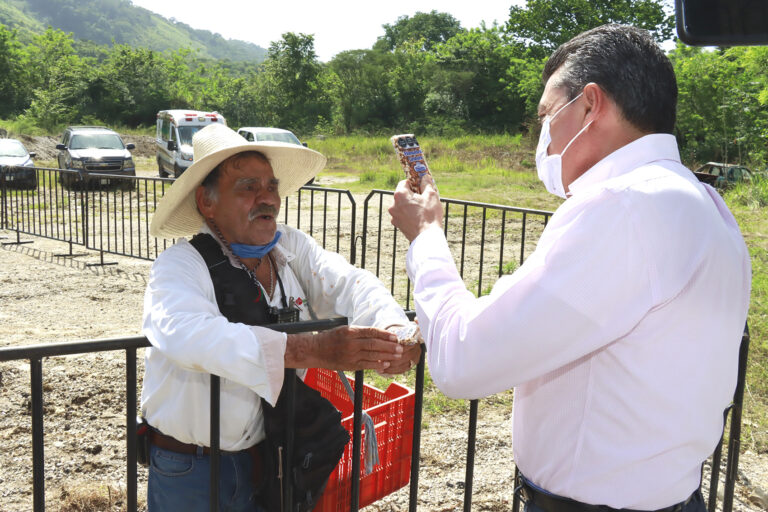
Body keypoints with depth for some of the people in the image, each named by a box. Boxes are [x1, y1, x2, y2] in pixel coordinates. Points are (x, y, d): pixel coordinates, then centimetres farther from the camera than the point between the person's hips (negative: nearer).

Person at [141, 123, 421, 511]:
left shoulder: (292, 247, -1)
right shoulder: (179, 265, -17)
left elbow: (348, 284, -12)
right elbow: (188, 335, -36)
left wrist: (393, 328, -37)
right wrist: (313, 350, -47)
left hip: (271, 456, 5)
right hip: (188, 468, -4)